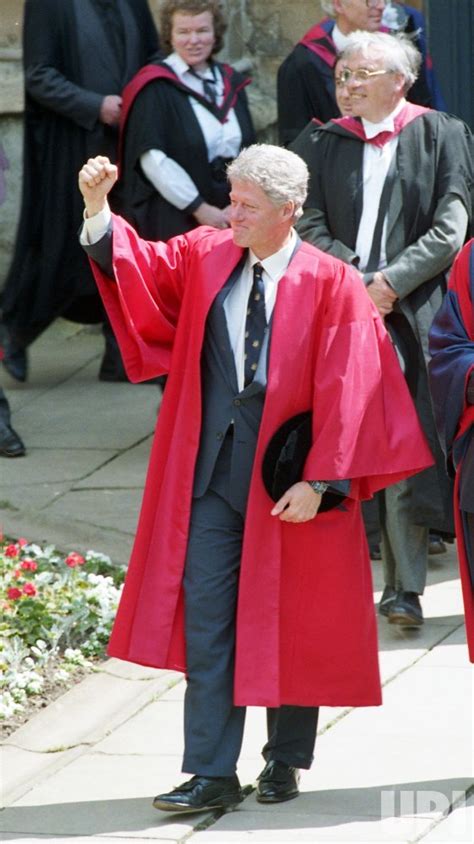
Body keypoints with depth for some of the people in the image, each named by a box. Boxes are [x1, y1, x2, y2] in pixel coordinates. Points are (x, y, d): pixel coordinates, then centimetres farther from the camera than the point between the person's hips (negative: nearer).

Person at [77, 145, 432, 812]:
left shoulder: (331, 284, -8)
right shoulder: (204, 257, 5)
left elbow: (345, 392, -11)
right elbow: (137, 265, -2)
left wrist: (319, 481, -17)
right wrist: (98, 208, -19)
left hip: (288, 482, -3)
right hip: (212, 475, 3)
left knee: (288, 624, 9)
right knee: (206, 618, -1)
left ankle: (285, 760, 26)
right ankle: (212, 775, 1)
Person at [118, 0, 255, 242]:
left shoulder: (231, 84, 11)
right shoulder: (156, 88, -6)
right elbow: (153, 158, -13)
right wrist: (199, 208, -16)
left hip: (229, 218, 5)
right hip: (174, 220, -5)